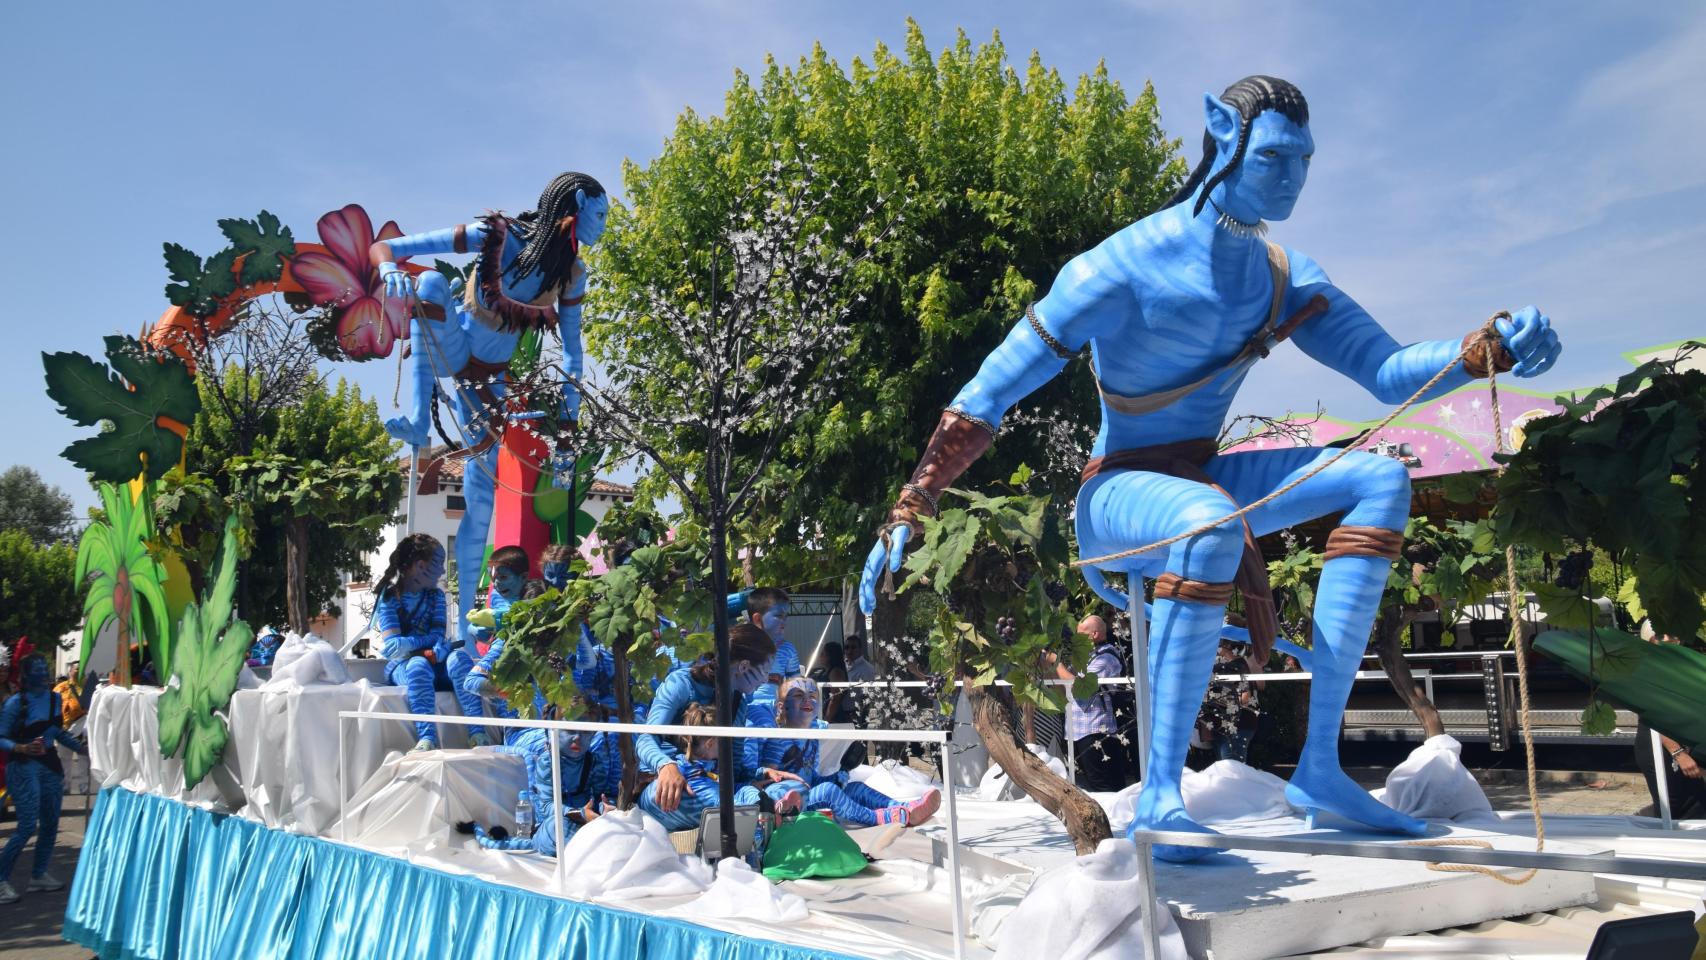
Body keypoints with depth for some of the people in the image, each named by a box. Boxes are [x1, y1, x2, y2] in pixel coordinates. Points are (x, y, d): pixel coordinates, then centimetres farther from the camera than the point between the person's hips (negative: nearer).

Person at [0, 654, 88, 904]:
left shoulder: (55, 698, 3)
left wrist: (82, 748, 9)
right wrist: (22, 748, -30)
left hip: (50, 764, 6)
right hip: (24, 767, -6)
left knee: (51, 823, 11)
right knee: (27, 826, -10)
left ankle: (39, 875, 24)